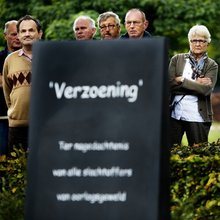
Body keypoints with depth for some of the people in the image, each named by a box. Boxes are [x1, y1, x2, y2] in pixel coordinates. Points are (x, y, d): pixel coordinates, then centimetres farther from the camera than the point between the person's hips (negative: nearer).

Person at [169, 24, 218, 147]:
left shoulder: (211, 65, 5)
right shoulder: (177, 59, 9)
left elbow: (206, 89, -11)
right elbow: (169, 84, -4)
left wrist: (182, 80, -9)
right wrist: (195, 84, -9)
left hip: (197, 117, -1)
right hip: (174, 114, 1)